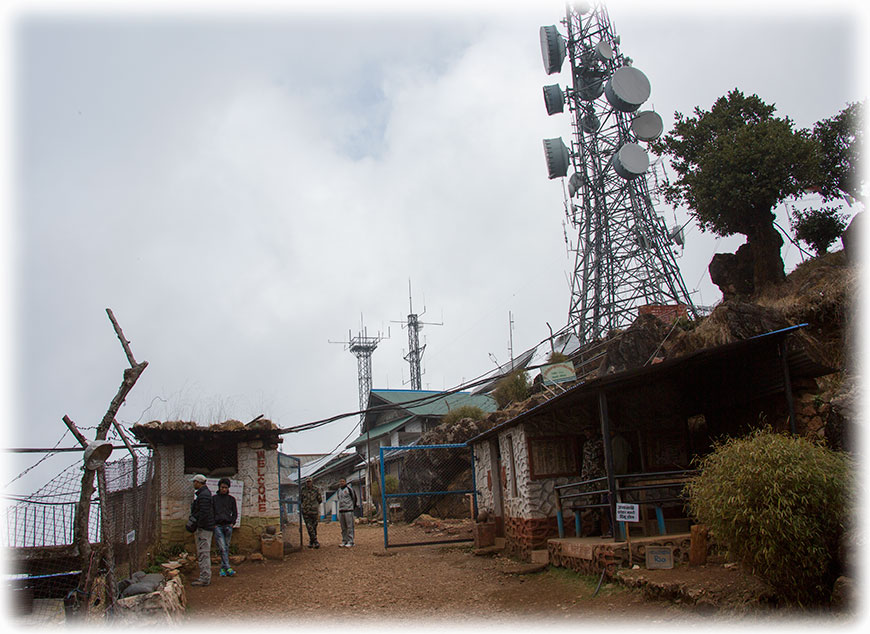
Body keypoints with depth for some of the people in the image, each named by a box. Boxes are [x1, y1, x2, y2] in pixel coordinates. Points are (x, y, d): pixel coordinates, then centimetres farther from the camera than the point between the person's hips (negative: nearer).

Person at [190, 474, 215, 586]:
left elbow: (203, 513, -23)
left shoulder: (204, 495, -16)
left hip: (203, 528, -11)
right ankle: (205, 577, 21)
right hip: (204, 528, 11)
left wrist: (197, 528, -19)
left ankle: (204, 579, -7)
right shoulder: (205, 493, 18)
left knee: (203, 553, -8)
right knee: (204, 553, 15)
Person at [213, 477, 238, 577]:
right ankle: (228, 568, -19)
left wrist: (232, 523, 1)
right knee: (222, 548, -12)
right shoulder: (214, 498, 7)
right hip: (217, 526, -2)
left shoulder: (231, 499, 11)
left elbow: (235, 513, 15)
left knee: (226, 548, 2)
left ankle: (222, 568, 11)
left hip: (228, 526, 2)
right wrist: (213, 524, -2)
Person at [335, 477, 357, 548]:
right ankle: (344, 541, 14)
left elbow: (354, 498, 2)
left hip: (348, 510, -6)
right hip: (341, 510, 6)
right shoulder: (338, 491, 16)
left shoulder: (349, 489, -4)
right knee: (343, 527, 8)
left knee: (349, 527, -6)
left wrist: (353, 507, 6)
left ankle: (350, 542, -6)